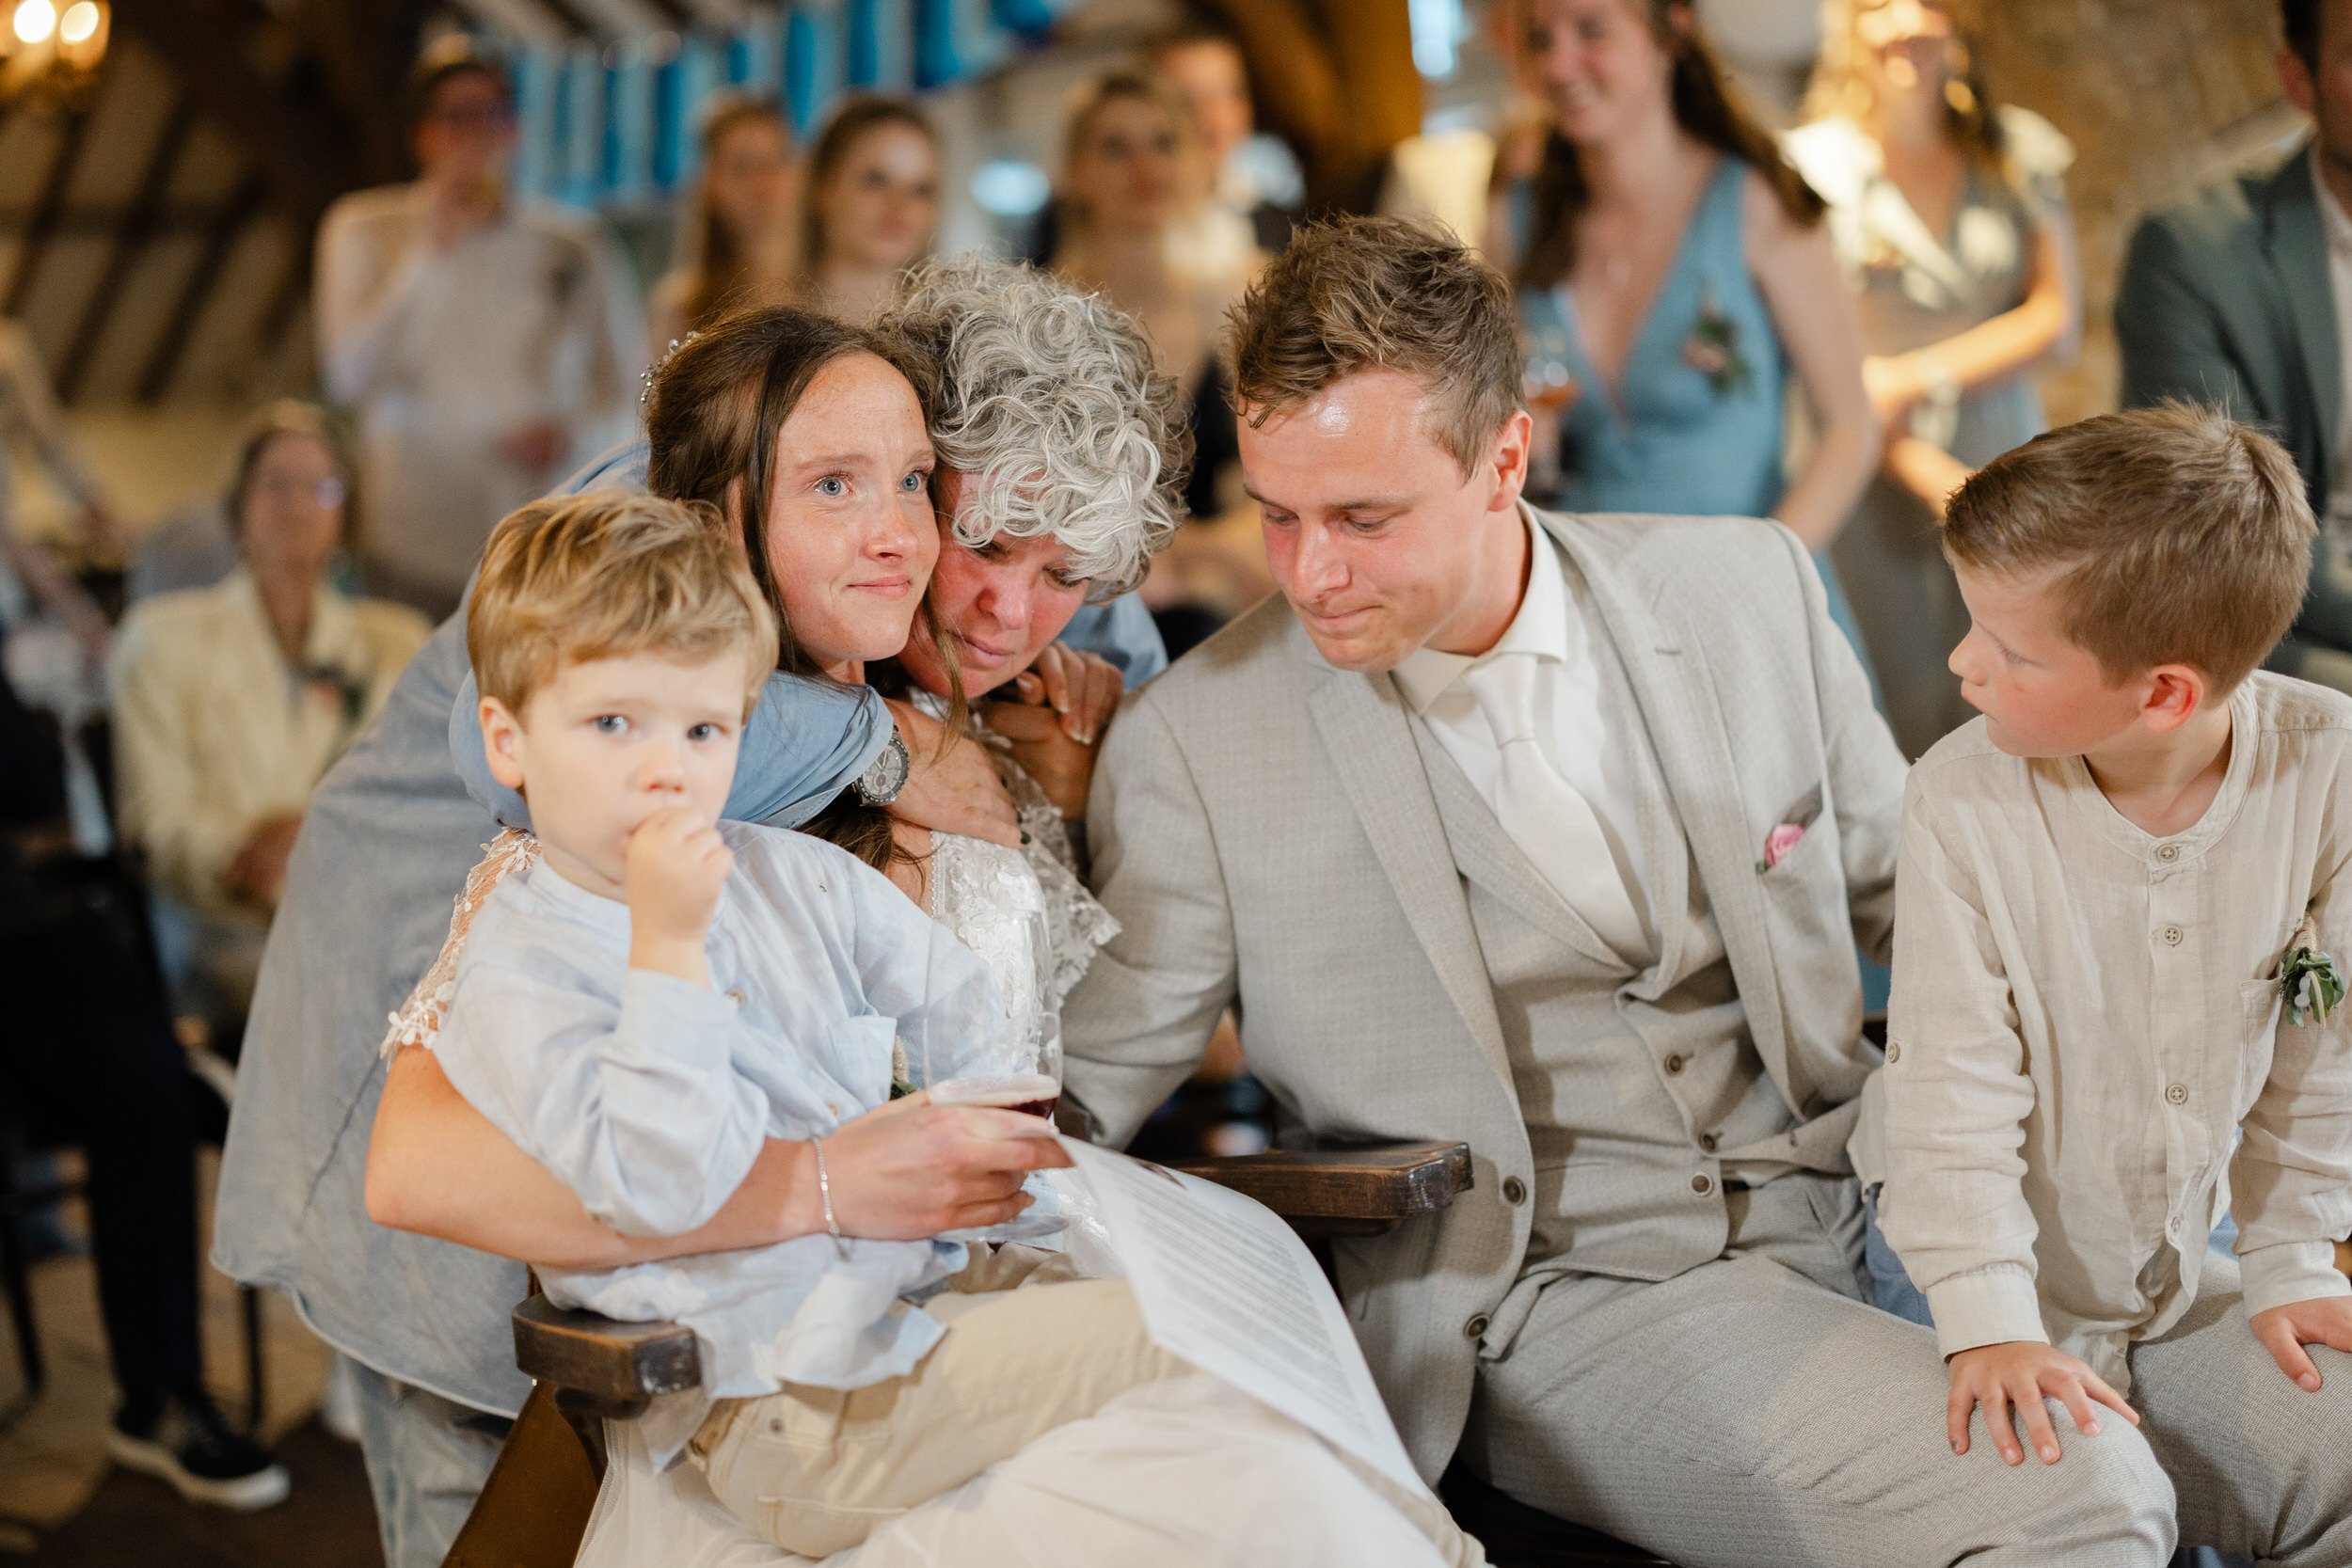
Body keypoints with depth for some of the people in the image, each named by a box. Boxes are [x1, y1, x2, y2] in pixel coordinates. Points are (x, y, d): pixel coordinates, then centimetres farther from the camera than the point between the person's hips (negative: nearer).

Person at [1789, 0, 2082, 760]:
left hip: (2003, 461, 3)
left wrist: (1921, 377, -9)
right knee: (1909, 713, -8)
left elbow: (2056, 319, 4)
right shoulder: (1815, 165, -2)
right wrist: (1932, 473, -13)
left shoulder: (2018, 150, 9)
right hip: (1880, 471, -3)